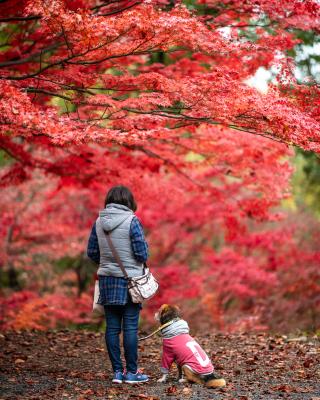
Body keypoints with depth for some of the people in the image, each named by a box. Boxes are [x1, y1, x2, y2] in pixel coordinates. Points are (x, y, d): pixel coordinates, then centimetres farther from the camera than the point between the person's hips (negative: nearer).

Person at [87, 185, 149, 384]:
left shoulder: (99, 222, 3)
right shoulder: (132, 220, -12)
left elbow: (92, 252, 7)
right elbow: (142, 254, -12)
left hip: (107, 280, 5)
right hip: (130, 281, -4)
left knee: (112, 327, 7)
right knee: (130, 327, 1)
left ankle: (117, 371, 11)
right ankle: (131, 372, 5)